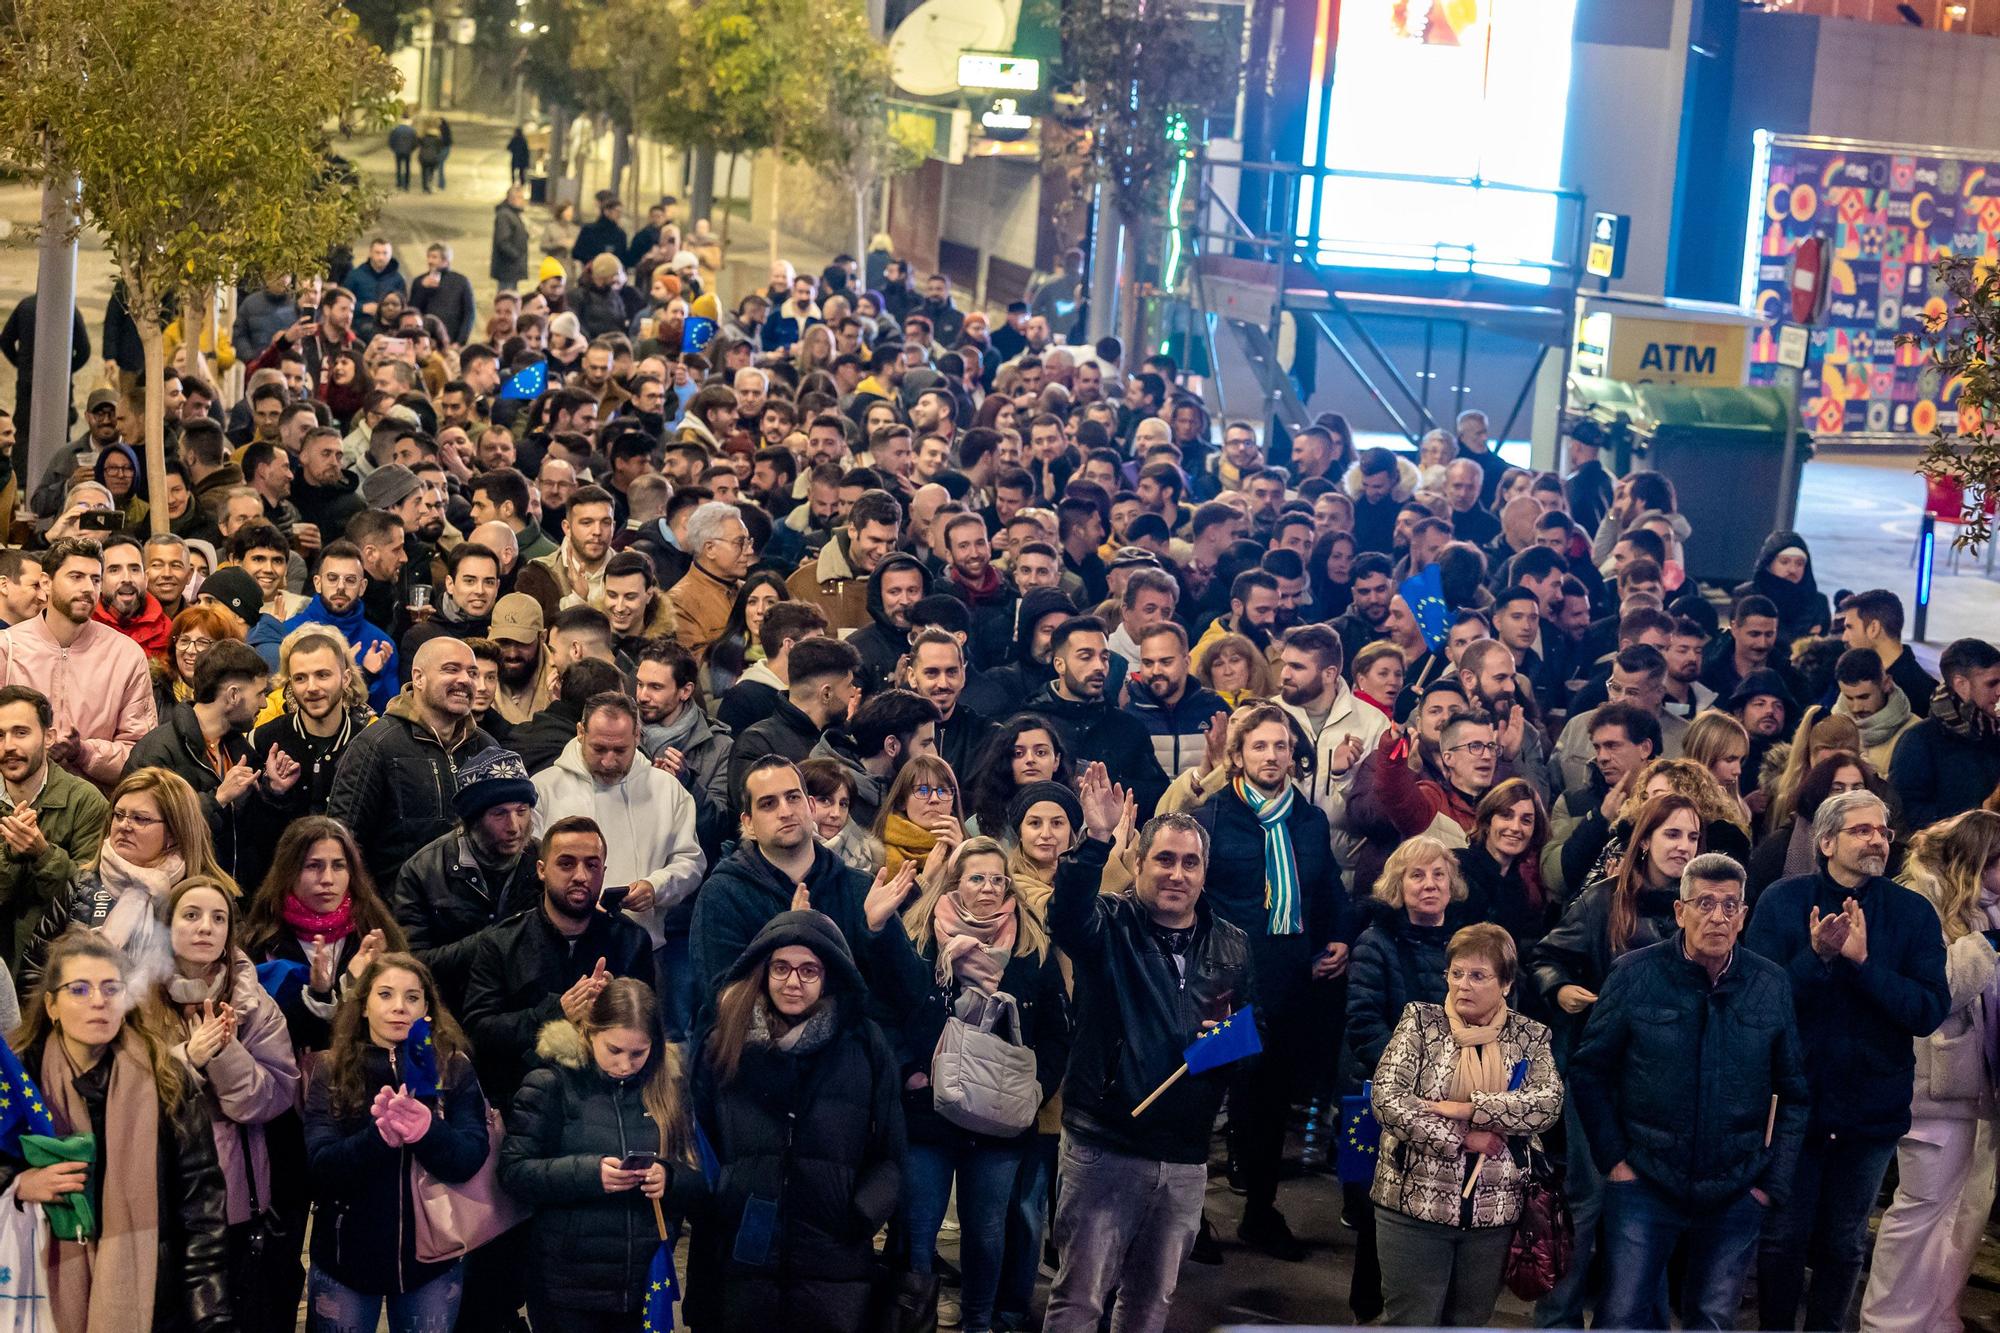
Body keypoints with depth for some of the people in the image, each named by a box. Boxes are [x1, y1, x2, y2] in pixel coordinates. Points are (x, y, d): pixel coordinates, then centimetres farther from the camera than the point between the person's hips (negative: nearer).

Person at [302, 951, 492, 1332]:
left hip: (431, 1256, 0)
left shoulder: (453, 1068, -2)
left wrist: (424, 1129, -30)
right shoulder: (331, 1071, -3)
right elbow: (322, 1164, -13)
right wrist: (380, 1135, -29)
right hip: (346, 1256, 0)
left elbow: (470, 1158, -11)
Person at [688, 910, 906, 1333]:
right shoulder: (724, 1042, 6)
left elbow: (890, 1154, 4)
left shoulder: (864, 1044, 2)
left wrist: (862, 1215, -10)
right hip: (740, 1256, 1)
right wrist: (706, 1215, 1)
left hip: (835, 1266, -1)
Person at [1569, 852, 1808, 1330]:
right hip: (1644, 1184, -2)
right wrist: (1612, 1158, -5)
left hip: (1735, 1196, 2)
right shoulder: (1637, 973, -6)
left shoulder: (1772, 986, -1)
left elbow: (1794, 1092, 7)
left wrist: (1774, 1182, 3)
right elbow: (1588, 1070, 1)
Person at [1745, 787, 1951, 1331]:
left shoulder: (1912, 913, -3)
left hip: (1872, 1109, 1)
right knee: (1783, 1239, 7)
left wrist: (1864, 962, -24)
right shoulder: (1783, 902, -7)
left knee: (1844, 1244, 13)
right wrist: (1815, 957, -29)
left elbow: (1930, 1012, -13)